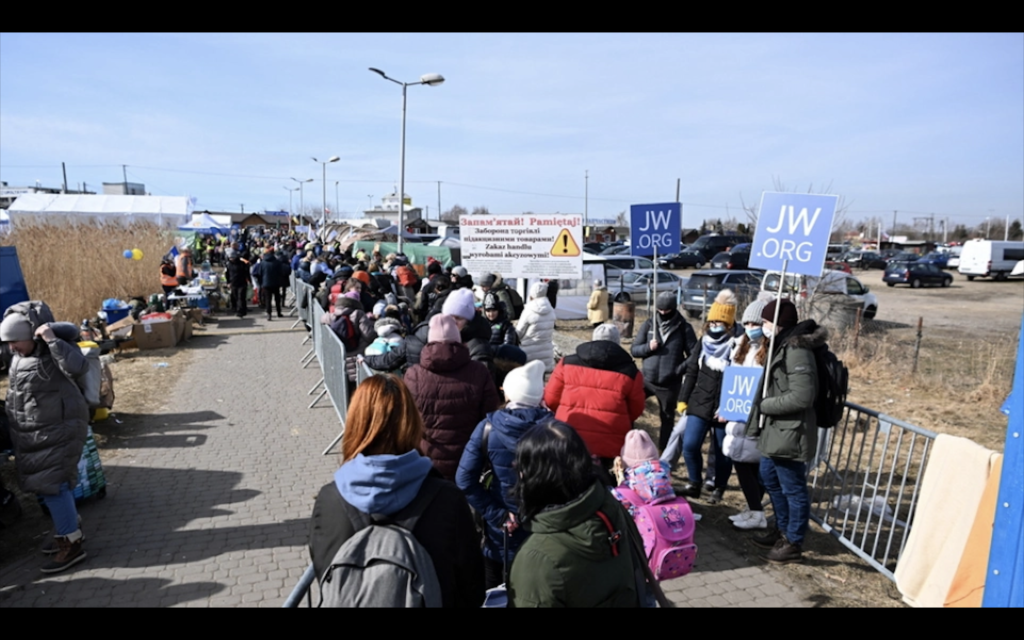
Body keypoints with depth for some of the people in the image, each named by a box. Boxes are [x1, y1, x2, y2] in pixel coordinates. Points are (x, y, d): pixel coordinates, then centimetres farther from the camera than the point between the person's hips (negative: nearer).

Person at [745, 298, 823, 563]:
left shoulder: (797, 351, -21)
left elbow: (802, 397, -26)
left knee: (793, 488, 4)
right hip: (775, 430, 10)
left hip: (790, 433, -10)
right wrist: (762, 405, 7)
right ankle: (782, 530, 38)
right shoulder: (782, 346, 11)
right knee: (771, 481, 22)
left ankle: (794, 543, 19)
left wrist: (764, 405, -17)